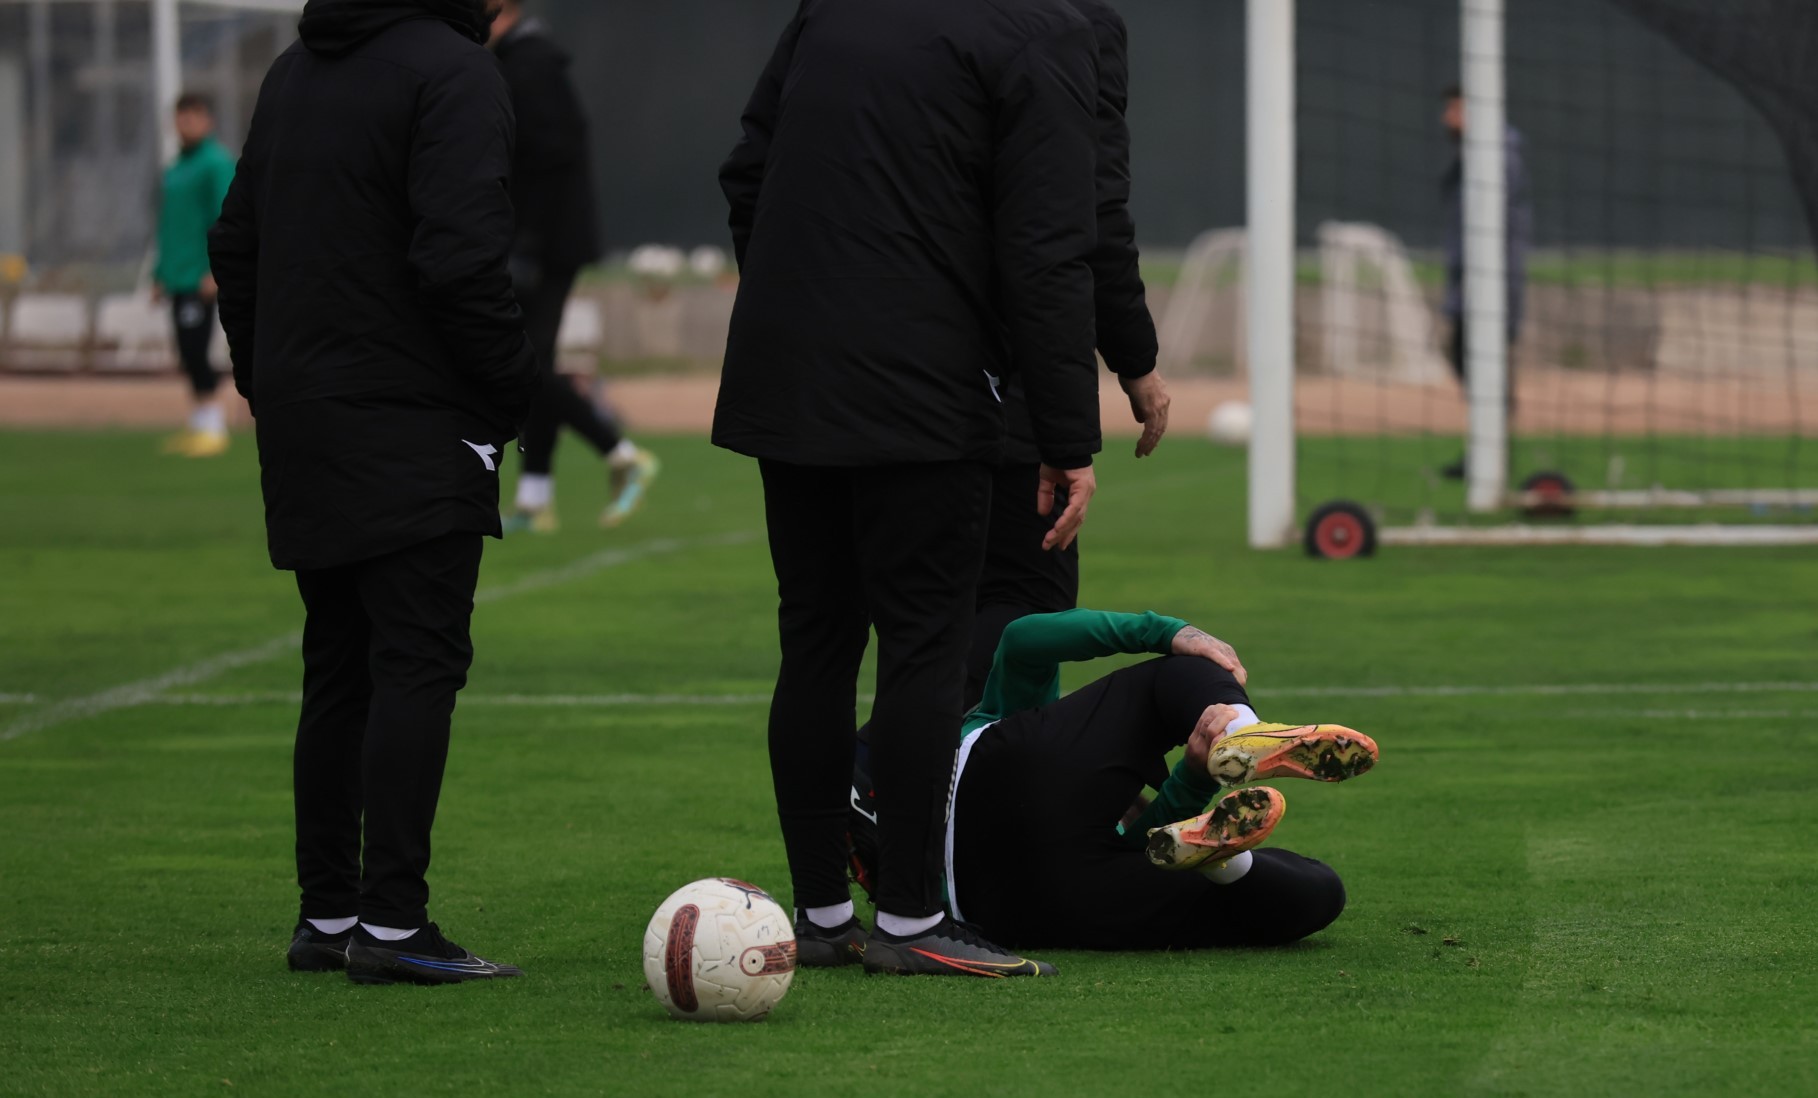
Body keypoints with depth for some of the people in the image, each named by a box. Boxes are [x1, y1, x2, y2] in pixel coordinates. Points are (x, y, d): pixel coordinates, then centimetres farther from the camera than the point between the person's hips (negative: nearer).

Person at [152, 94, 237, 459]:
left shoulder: (217, 163, -7)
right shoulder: (174, 170, 20)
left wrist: (215, 271, -21)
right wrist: (160, 274, 20)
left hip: (200, 278, -9)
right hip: (177, 276, 9)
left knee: (194, 350, -13)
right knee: (189, 355, 8)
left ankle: (213, 427, -10)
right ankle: (200, 424, 12)